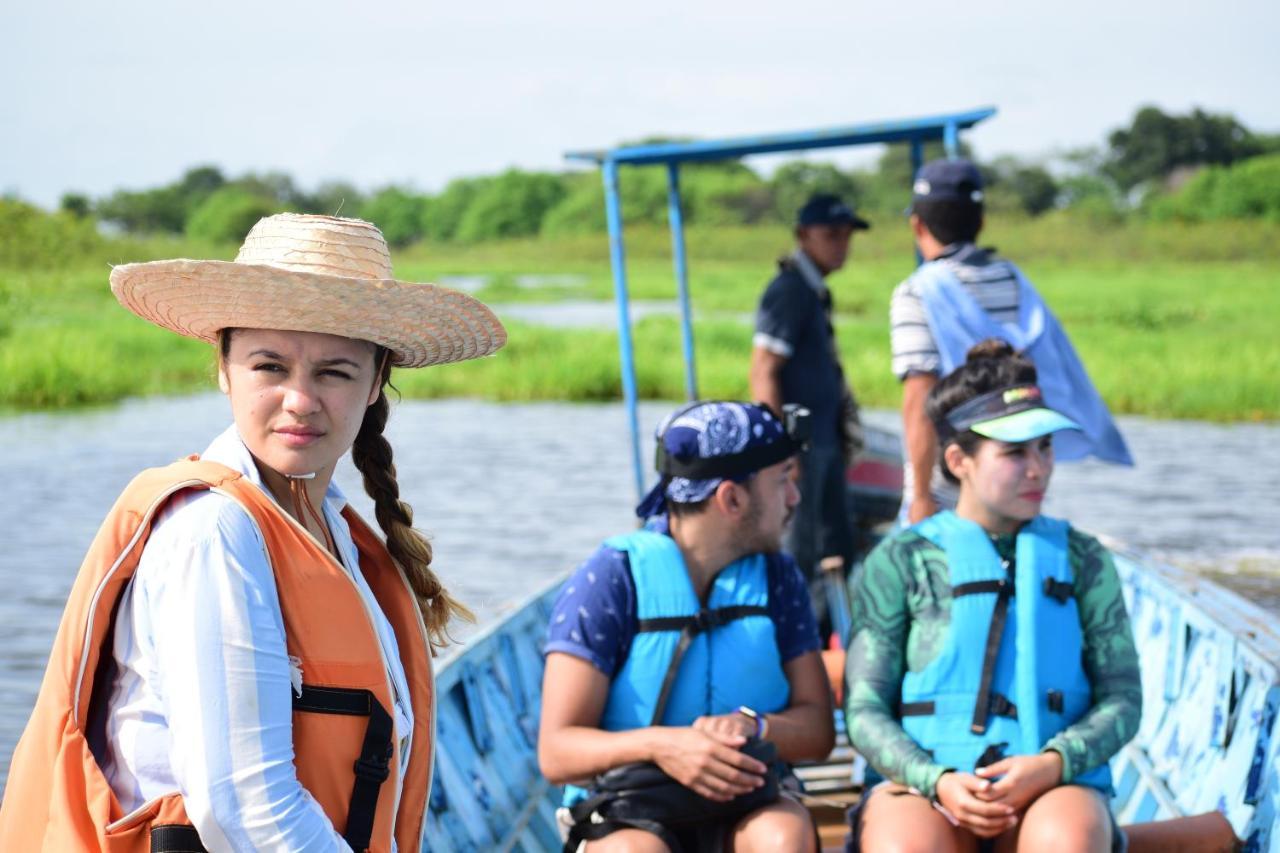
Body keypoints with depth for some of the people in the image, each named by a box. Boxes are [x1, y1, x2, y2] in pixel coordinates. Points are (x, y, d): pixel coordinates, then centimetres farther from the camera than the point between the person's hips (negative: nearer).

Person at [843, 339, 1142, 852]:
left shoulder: (1081, 560, 13)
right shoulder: (901, 561, 8)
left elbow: (1121, 698, 7)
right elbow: (864, 708, 2)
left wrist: (1053, 763, -14)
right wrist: (936, 781, -17)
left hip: (1052, 789, 1)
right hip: (923, 787, -1)